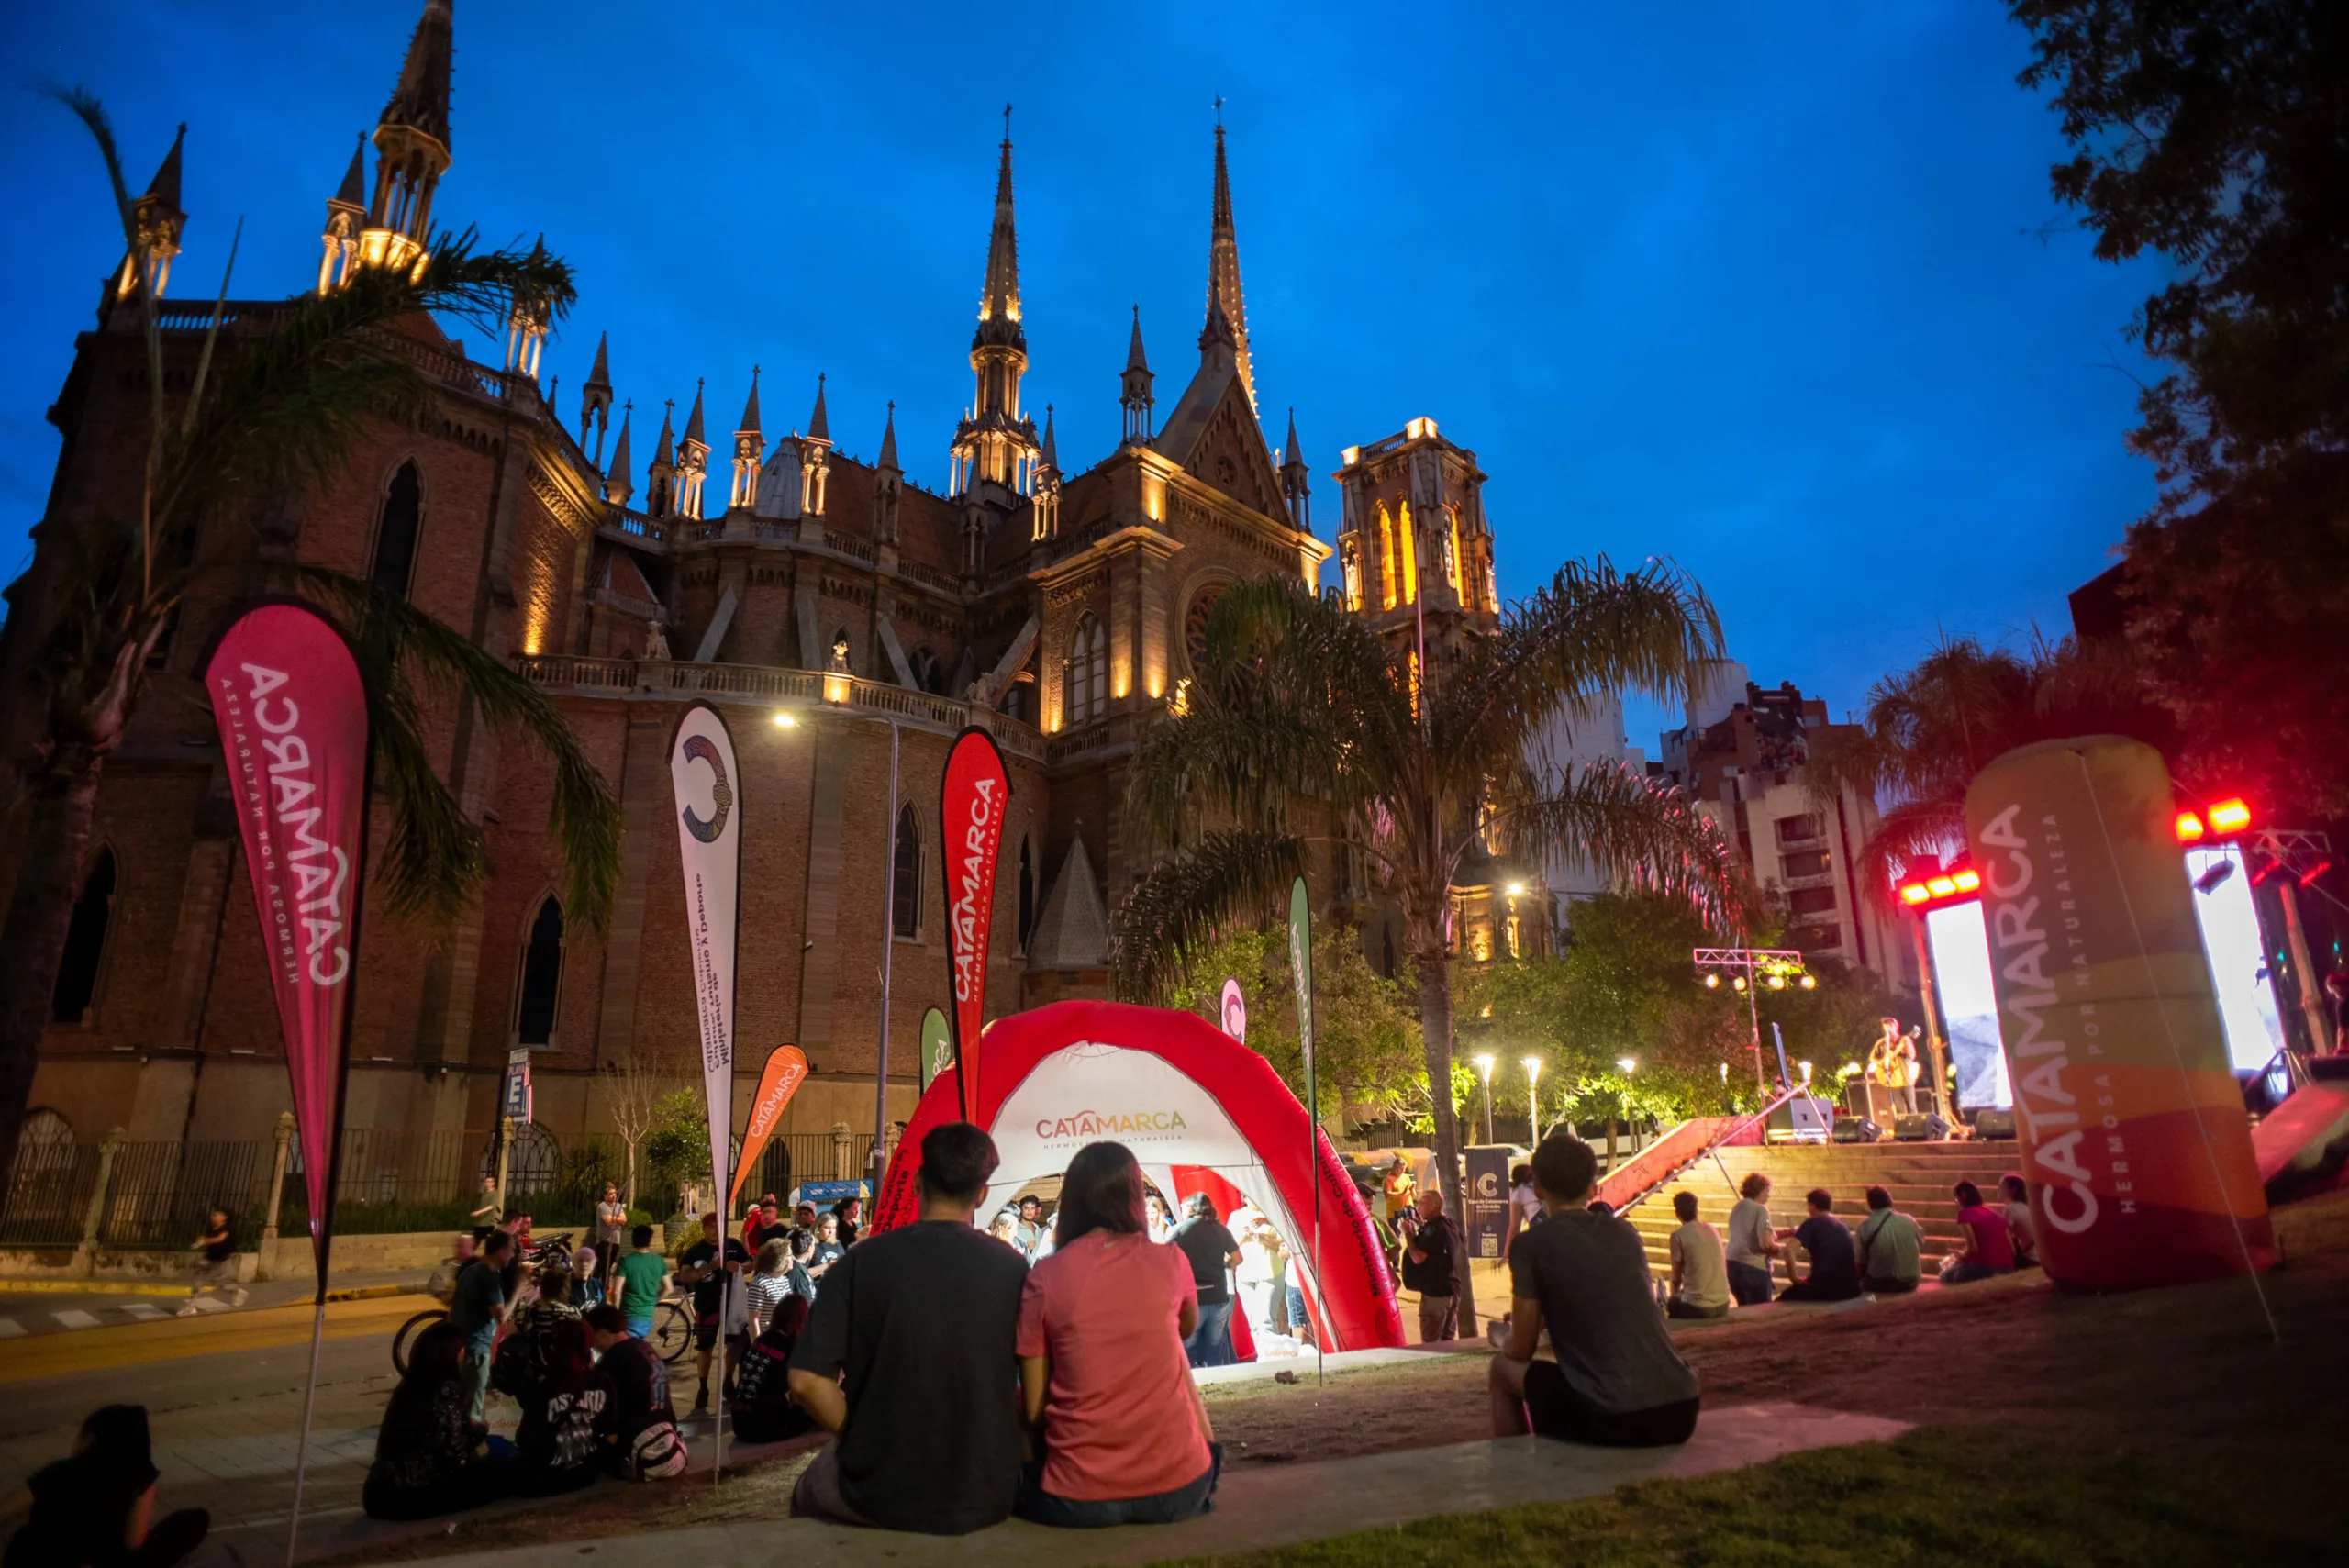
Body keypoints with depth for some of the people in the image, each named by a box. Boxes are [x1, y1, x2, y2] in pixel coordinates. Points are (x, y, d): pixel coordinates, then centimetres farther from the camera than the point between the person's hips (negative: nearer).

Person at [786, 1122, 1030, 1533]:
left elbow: (806, 1380, -15)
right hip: (986, 1496, 1)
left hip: (882, 1495, -1)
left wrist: (859, 1438, 1)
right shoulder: (1013, 1270, -10)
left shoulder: (863, 1260, -12)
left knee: (809, 1492, 32)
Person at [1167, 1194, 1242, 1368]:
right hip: (1218, 1298, 3)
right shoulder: (1220, 1229, 5)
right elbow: (1237, 1259, 9)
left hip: (1190, 1299, -3)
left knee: (1185, 1353, 8)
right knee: (1216, 1355, 13)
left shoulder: (1179, 1230, -4)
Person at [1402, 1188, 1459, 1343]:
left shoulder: (1433, 1228, -20)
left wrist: (1409, 1233, -14)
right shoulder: (1449, 1225, 9)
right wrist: (1422, 1226, 11)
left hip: (1434, 1292, -9)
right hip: (1452, 1289, 9)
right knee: (1448, 1339, 16)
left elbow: (1417, 1258, -24)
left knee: (1430, 1343, -1)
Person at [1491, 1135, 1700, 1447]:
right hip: (1680, 1412, 6)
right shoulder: (1625, 1232, 12)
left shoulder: (1533, 1245, -3)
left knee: (1503, 1368, 16)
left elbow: (1521, 1351, 3)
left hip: (1615, 1421, -6)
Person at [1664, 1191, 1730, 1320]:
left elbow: (1676, 1277, -2)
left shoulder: (1678, 1236, -10)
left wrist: (1674, 1294, 19)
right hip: (1723, 1305, 5)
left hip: (1698, 1308, -5)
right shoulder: (1714, 1231, 7)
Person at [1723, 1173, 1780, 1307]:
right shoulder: (1760, 1209, -11)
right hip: (1754, 1267, -8)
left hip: (1732, 1264, 8)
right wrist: (1778, 1249, -1)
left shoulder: (1738, 1207, 13)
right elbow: (1766, 1244, -21)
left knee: (1744, 1310, 18)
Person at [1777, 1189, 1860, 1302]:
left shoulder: (1812, 1223, -2)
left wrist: (1795, 1279, -5)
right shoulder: (1843, 1227, 17)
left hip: (1825, 1288, -6)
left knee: (1784, 1298, 17)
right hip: (1850, 1289, 6)